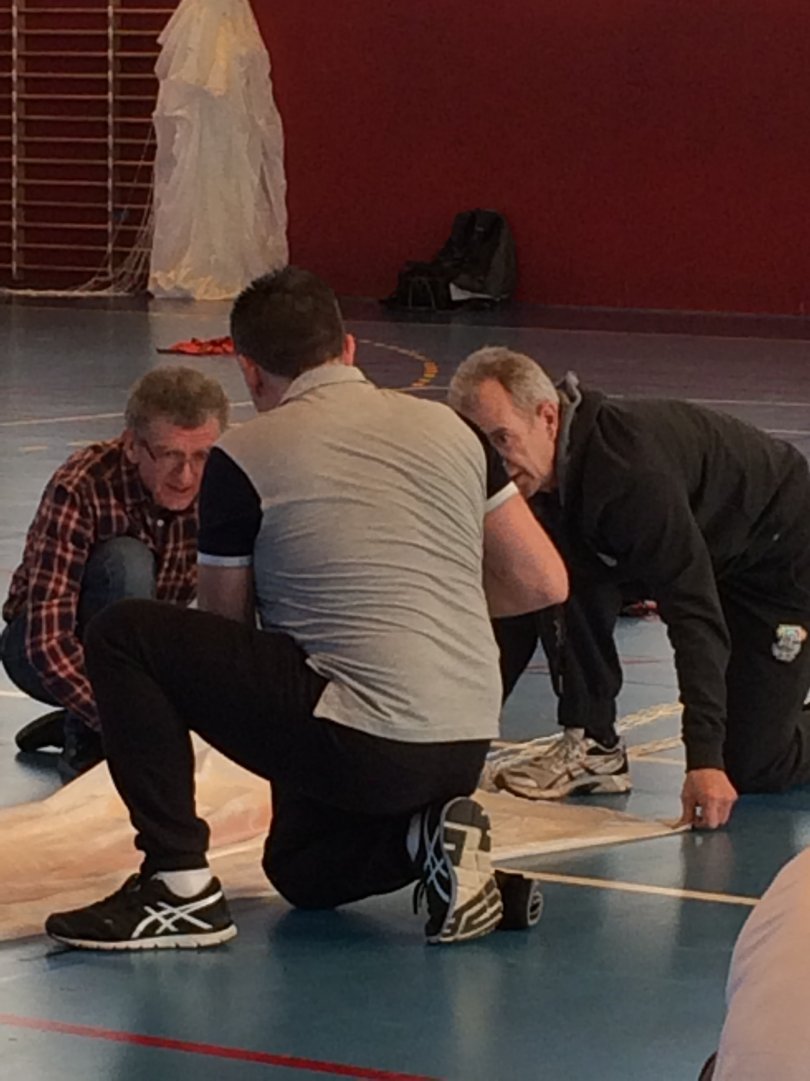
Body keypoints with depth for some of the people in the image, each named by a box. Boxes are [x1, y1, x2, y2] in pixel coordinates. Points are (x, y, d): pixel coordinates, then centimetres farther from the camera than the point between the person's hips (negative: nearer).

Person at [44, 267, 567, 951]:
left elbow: (225, 631, 8)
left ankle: (179, 887, -1)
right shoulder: (449, 427, 10)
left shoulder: (243, 458, -3)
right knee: (303, 873, 34)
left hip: (361, 740, -7)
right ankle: (427, 832, 4)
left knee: (121, 637, 2)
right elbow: (544, 584, 11)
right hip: (467, 749, 7)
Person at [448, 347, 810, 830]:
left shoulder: (631, 468, -39)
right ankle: (592, 743, -8)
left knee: (755, 767, -11)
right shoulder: (533, 482, -13)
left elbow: (693, 610, -41)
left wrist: (705, 759, -46)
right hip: (704, 550, 8)